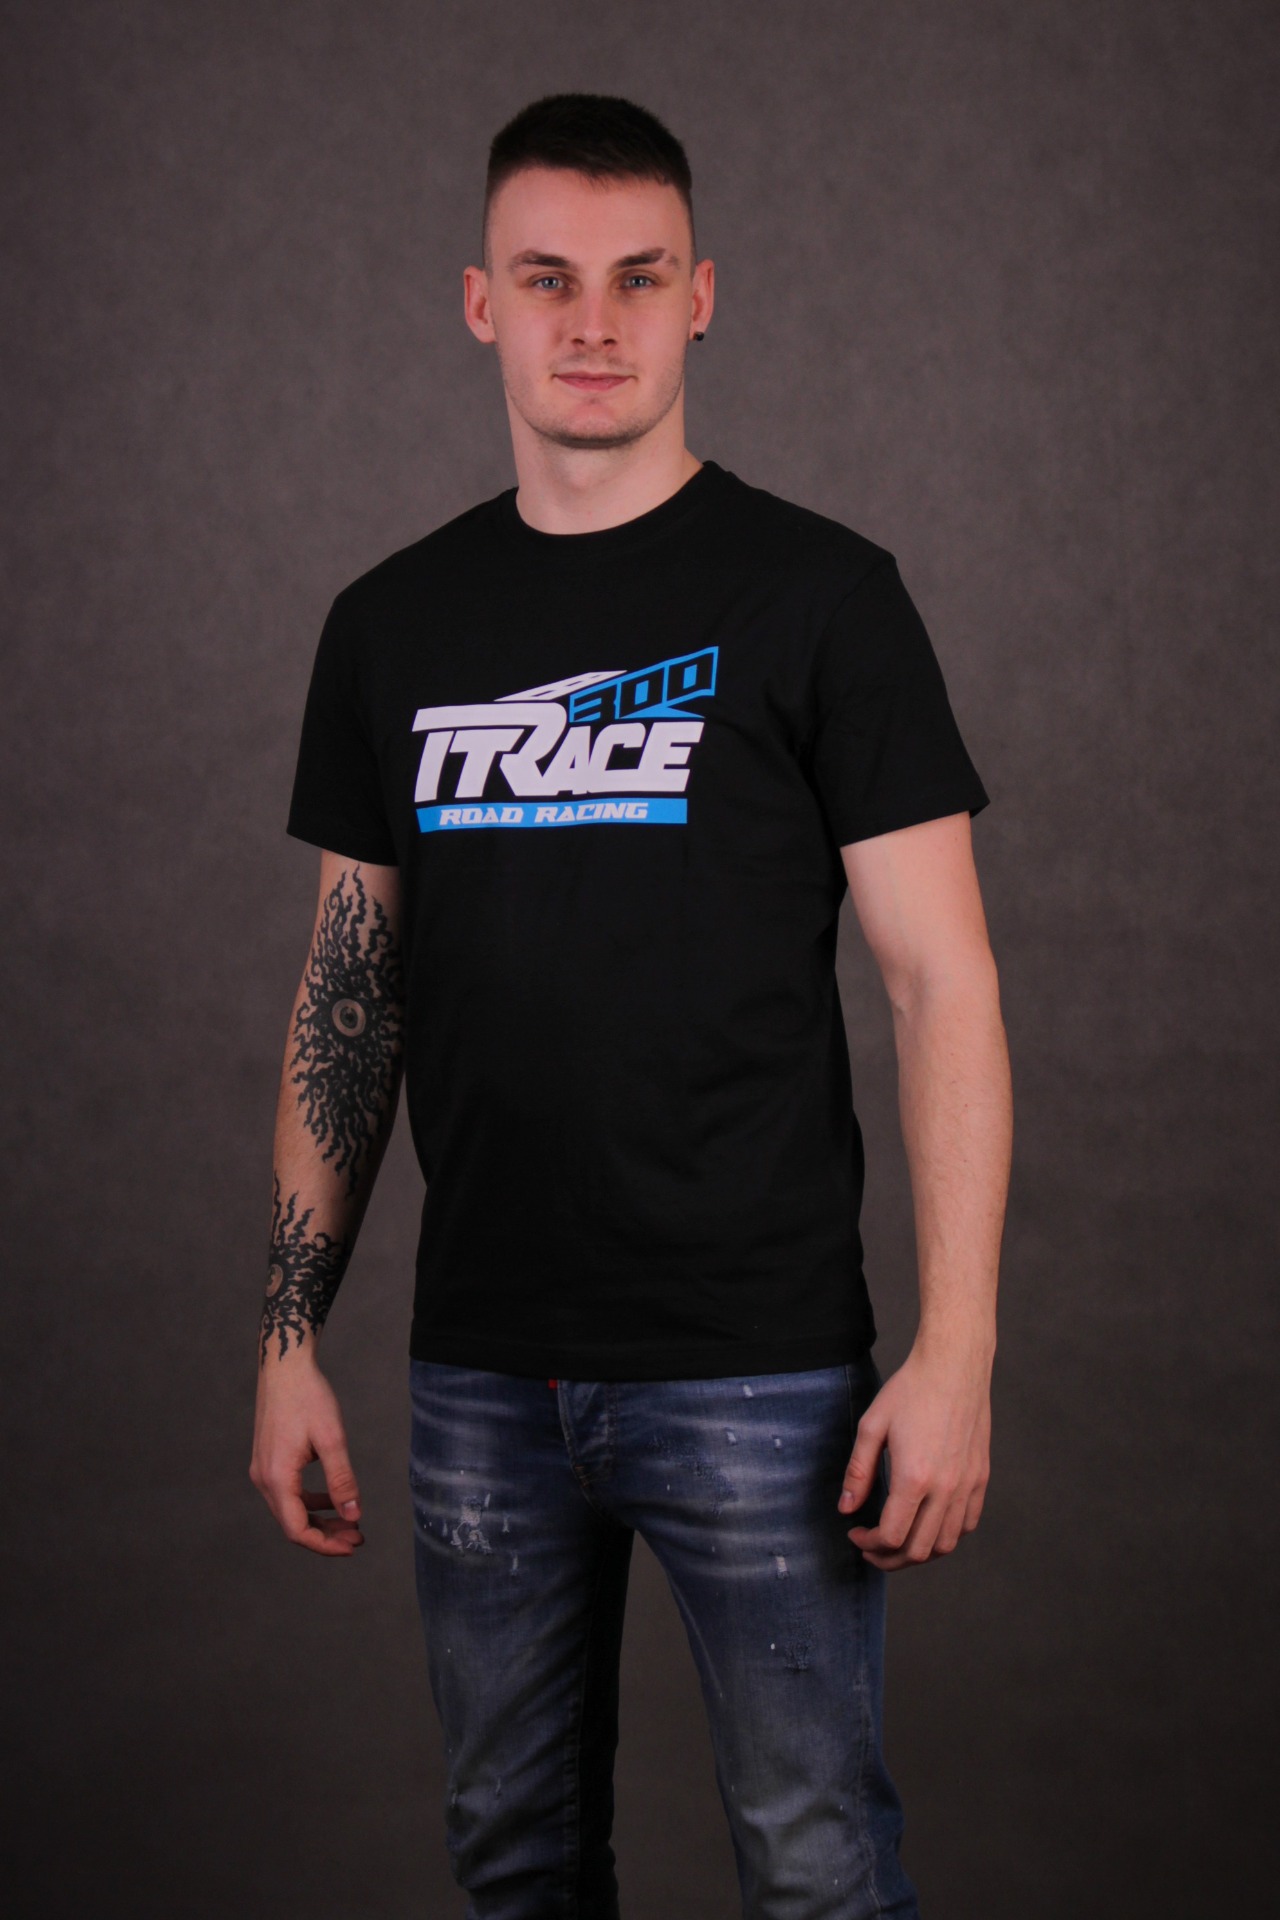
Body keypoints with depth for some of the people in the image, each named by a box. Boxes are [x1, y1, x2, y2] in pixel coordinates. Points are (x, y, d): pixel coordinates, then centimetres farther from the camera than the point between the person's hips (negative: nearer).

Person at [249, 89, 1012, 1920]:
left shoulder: (818, 593, -4)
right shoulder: (395, 623, 8)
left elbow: (942, 978, -7)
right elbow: (348, 995, 12)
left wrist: (957, 1350, -15)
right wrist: (291, 1336, 7)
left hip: (758, 1372, -4)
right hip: (481, 1377, 4)